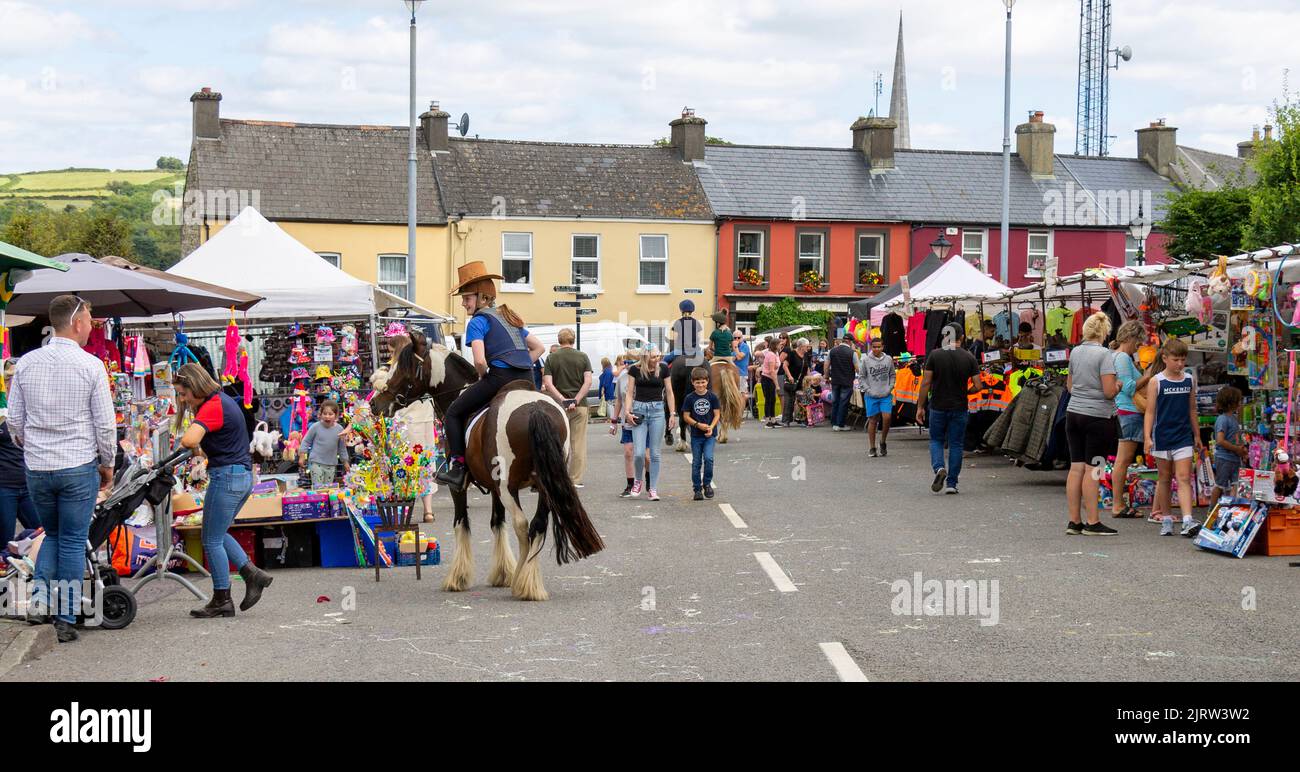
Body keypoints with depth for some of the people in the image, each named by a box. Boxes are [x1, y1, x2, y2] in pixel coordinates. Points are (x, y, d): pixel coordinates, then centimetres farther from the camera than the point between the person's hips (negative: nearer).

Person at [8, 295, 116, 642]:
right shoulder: (92, 366, -10)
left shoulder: (26, 363, 1)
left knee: (52, 535, 22)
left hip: (37, 469, 4)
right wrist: (107, 464, 6)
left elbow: (15, 421, 6)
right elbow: (105, 424, -8)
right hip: (79, 467, -3)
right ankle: (66, 620, 8)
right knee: (73, 543, 6)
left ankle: (40, 599, 4)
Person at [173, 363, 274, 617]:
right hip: (243, 475, 10)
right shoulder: (223, 400, 15)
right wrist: (202, 448, 2)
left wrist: (196, 447, -10)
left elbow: (188, 440, -31)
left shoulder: (212, 407, -17)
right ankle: (252, 573, 12)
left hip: (227, 475, -10)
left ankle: (222, 601, 7)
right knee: (217, 535, 19)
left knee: (212, 540, 1)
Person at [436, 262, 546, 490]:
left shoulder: (478, 321, -1)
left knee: (453, 413, 5)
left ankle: (458, 466, -5)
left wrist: (484, 378, 4)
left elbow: (480, 361, -16)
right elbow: (539, 347, 25)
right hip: (527, 380, 8)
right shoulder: (511, 318, 23)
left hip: (500, 376, -8)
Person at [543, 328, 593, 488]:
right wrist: (576, 400, -13)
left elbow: (548, 383, -9)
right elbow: (588, 382, -9)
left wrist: (563, 400, -13)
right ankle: (576, 480, 4)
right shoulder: (582, 357, 2)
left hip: (559, 406, 0)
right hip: (580, 406, 0)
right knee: (578, 444, 4)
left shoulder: (551, 358, 1)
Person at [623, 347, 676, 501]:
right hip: (639, 409, 0)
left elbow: (669, 392, 8)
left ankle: (653, 489, 9)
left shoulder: (663, 368, 1)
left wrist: (673, 414, 4)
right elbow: (630, 392, 5)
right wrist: (627, 412, -7)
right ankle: (637, 481, 18)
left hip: (657, 410, 1)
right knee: (638, 453, -8)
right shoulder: (635, 369, 0)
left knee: (654, 453, 1)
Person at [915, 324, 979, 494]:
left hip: (938, 407, -1)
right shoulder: (969, 358, -3)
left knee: (936, 440, 15)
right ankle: (951, 483, 9)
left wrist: (920, 407, 1)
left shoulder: (935, 355, -6)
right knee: (956, 444, 9)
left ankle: (939, 468, -11)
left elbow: (926, 383, -7)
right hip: (959, 408, 1)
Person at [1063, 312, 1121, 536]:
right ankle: (1092, 523, 2)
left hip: (1073, 414, 6)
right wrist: (1119, 385, 4)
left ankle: (1074, 522, 11)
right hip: (1097, 417, -6)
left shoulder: (1075, 352, 9)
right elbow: (1109, 391, -16)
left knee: (1076, 468, 8)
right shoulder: (1104, 354, -12)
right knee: (1092, 470, -3)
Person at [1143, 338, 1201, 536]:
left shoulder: (1190, 380, 6)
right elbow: (1150, 411, -5)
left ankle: (1187, 521, -15)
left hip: (1184, 437, 2)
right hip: (1162, 436, -1)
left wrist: (1196, 435, 17)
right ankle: (1166, 520, 19)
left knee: (1184, 478, -7)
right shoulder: (1156, 382, -4)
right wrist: (1147, 437, -13)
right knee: (1164, 478, 9)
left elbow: (1192, 409, 14)